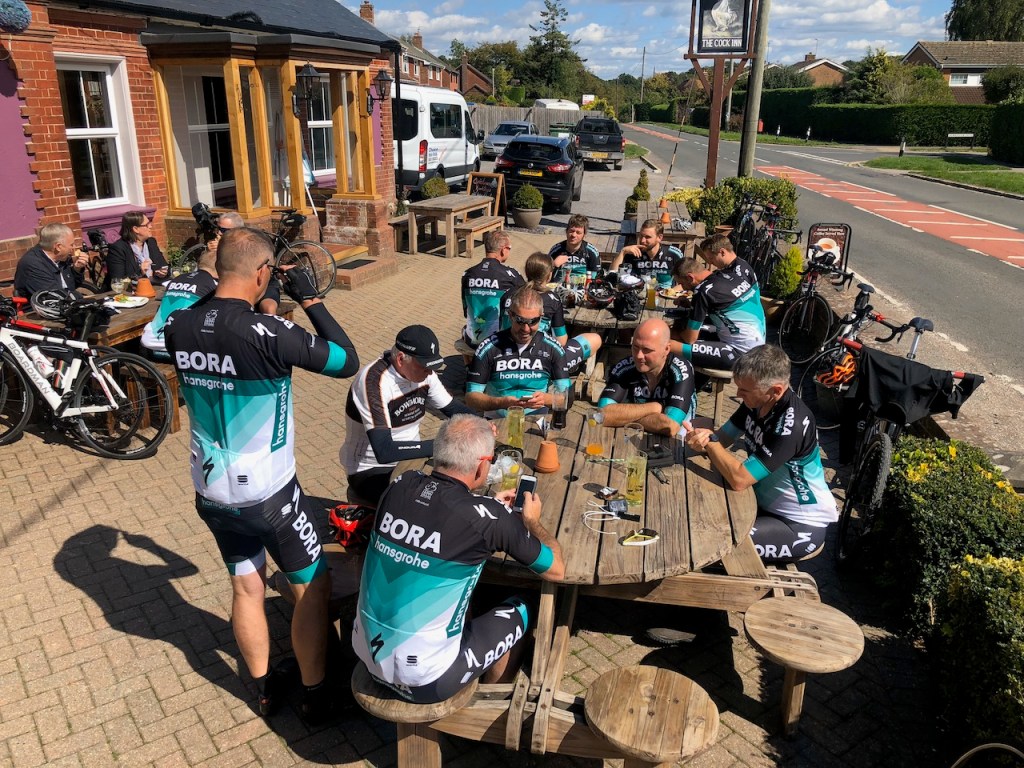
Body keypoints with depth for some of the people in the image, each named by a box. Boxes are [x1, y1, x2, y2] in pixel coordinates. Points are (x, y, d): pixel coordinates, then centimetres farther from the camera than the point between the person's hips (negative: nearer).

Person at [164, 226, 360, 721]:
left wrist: (230, 300, 10)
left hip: (212, 491, 6)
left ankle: (265, 689, 37)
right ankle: (316, 695, 27)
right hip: (268, 494, -6)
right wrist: (310, 300, -11)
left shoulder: (179, 327, -6)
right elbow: (347, 362, -17)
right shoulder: (265, 333, -25)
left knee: (246, 587, 21)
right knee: (312, 588, 14)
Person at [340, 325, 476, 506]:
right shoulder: (374, 380, -28)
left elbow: (453, 407, 6)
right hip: (372, 470, -7)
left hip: (410, 457, 7)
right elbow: (384, 451, -34)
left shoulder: (423, 371, -7)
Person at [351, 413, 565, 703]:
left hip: (366, 654, 6)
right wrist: (532, 521, 11)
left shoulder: (401, 485, -6)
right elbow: (556, 570, -5)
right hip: (424, 680, -5)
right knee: (518, 612, 17)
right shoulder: (486, 517, -21)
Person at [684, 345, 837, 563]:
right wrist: (704, 438, -19)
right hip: (765, 503, 8)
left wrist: (709, 441, -20)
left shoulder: (791, 425, -32)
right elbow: (723, 437, 4)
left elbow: (739, 479, -33)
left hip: (801, 525, -8)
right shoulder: (757, 402, -6)